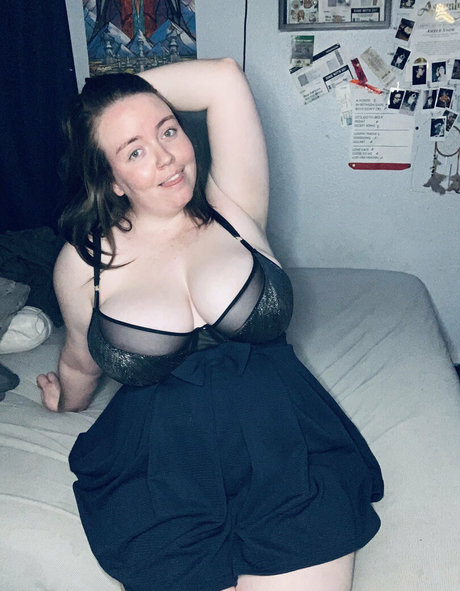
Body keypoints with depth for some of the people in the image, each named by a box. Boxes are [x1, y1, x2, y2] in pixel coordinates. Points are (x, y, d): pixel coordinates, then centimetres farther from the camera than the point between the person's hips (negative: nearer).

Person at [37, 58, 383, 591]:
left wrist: (129, 95, 2)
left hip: (286, 452, 1)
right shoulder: (84, 263, -2)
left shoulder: (234, 209, -2)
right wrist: (67, 404, 36)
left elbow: (224, 77, -10)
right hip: (162, 475, 0)